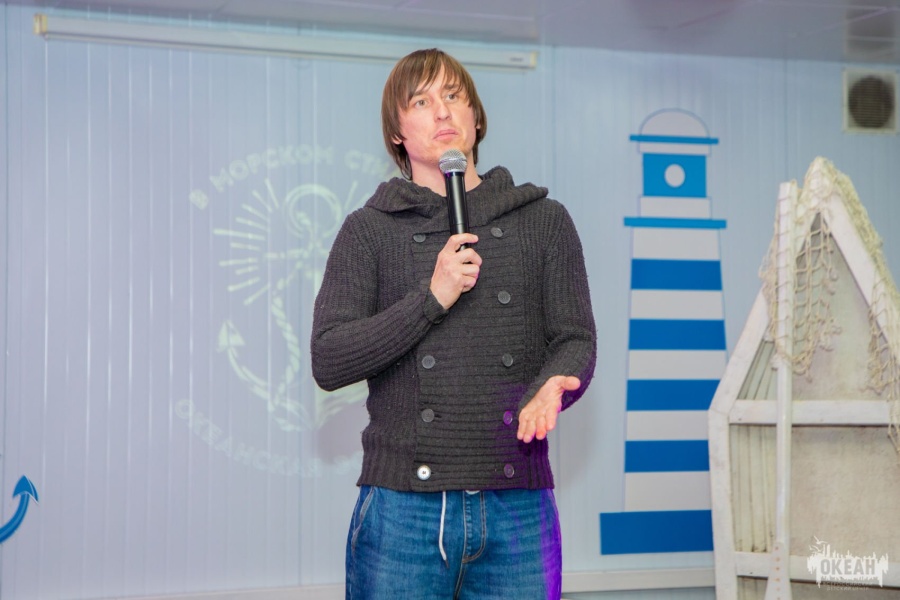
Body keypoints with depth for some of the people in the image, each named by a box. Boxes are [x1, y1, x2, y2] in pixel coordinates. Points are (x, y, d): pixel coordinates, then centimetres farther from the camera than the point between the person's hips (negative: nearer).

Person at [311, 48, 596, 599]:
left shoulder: (545, 221, 11)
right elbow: (328, 362, -2)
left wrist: (552, 386, -17)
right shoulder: (369, 230, 7)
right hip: (403, 509, -1)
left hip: (519, 511, 1)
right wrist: (431, 298, -13)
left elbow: (576, 339, 6)